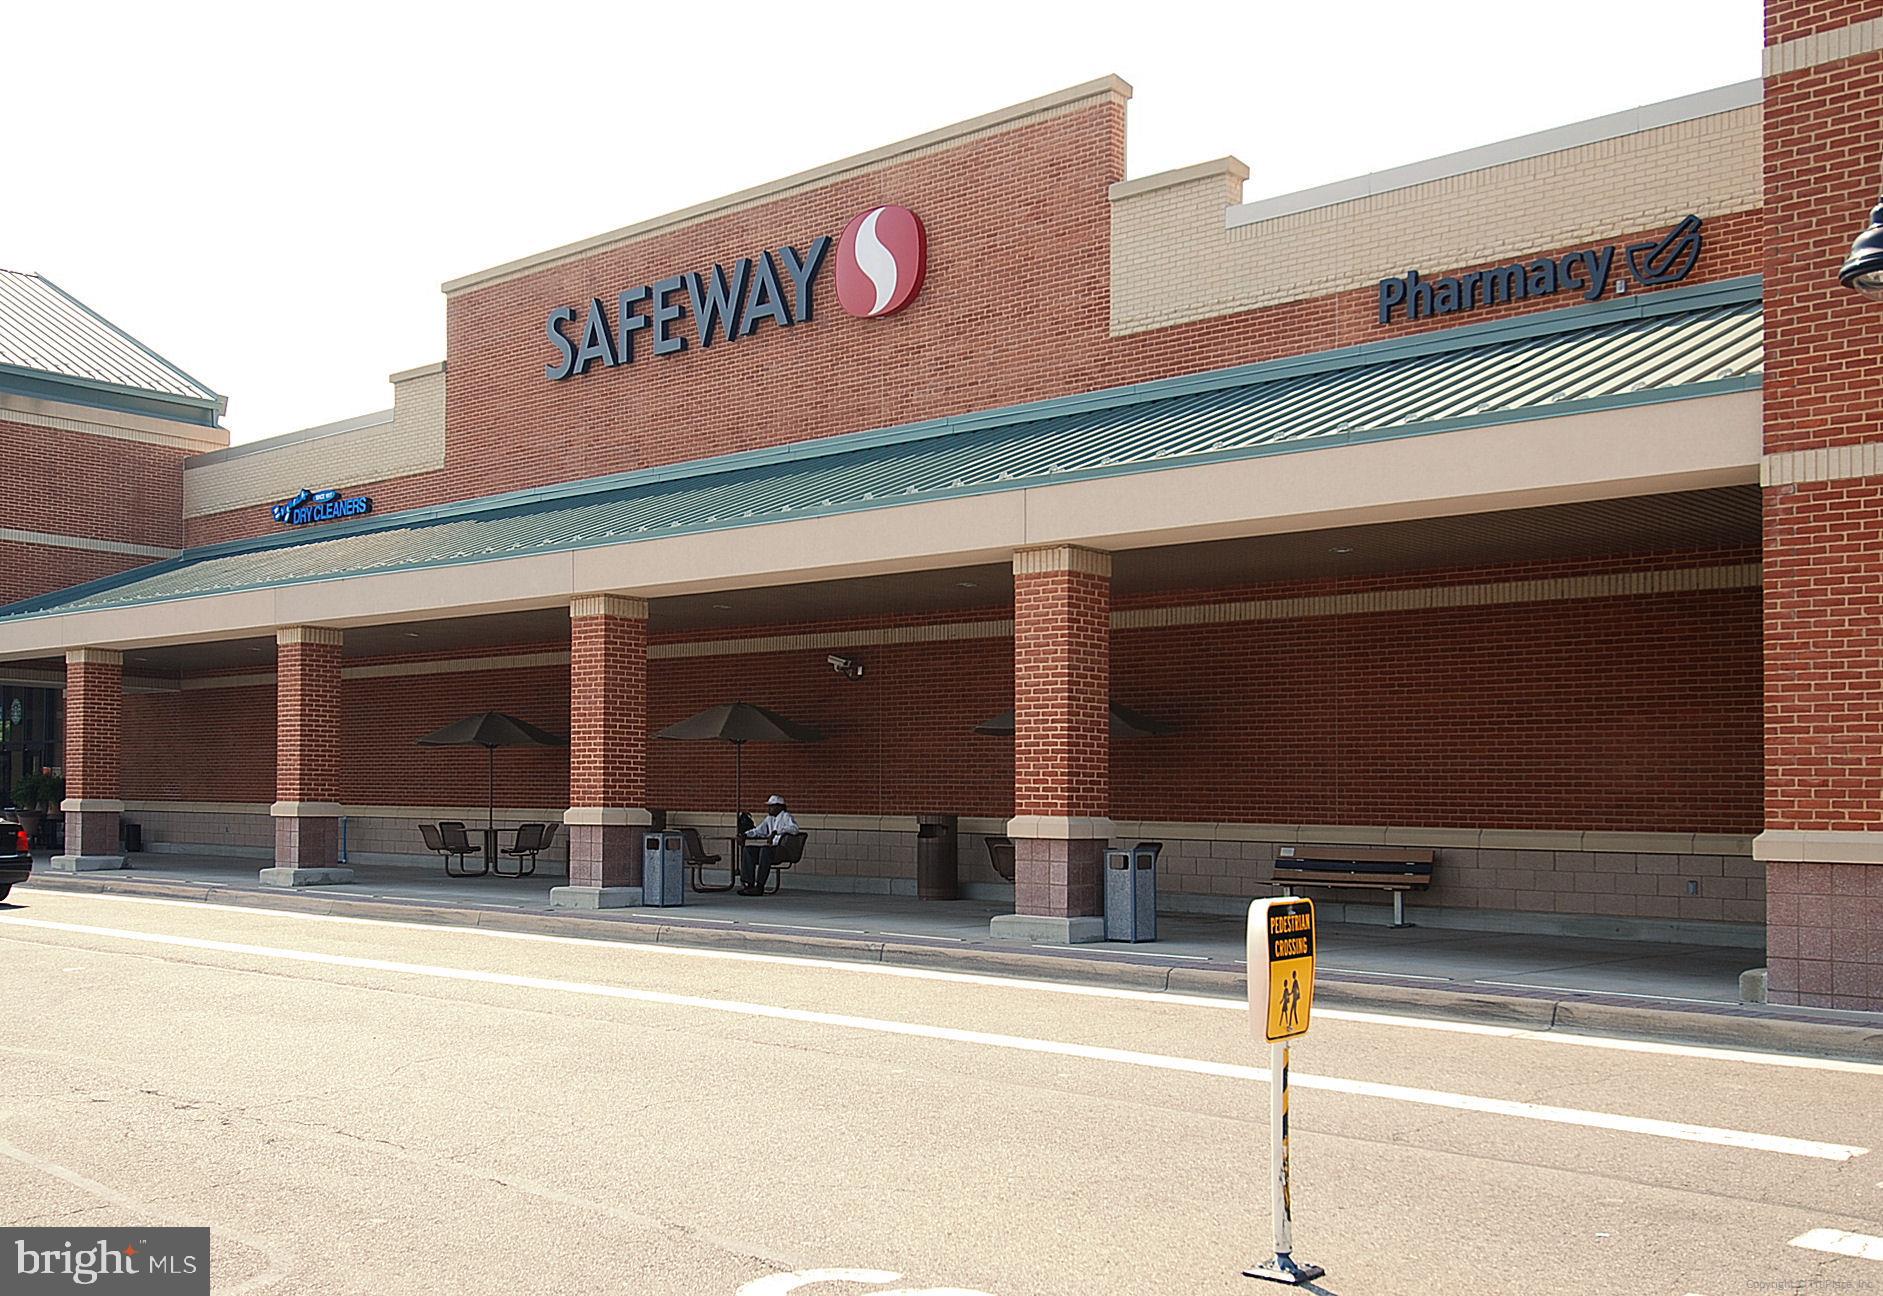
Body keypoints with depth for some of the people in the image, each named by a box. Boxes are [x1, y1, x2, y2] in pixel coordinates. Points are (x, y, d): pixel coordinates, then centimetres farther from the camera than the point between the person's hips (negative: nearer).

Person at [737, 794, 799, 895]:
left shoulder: (786, 816, -4)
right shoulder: (769, 818, 21)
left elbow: (794, 828, -24)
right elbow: (758, 830, 27)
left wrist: (775, 832, -32)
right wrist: (744, 835, 9)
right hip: (771, 846, 8)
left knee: (765, 850, -35)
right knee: (748, 850, -8)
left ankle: (760, 886, -35)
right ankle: (749, 884, -13)